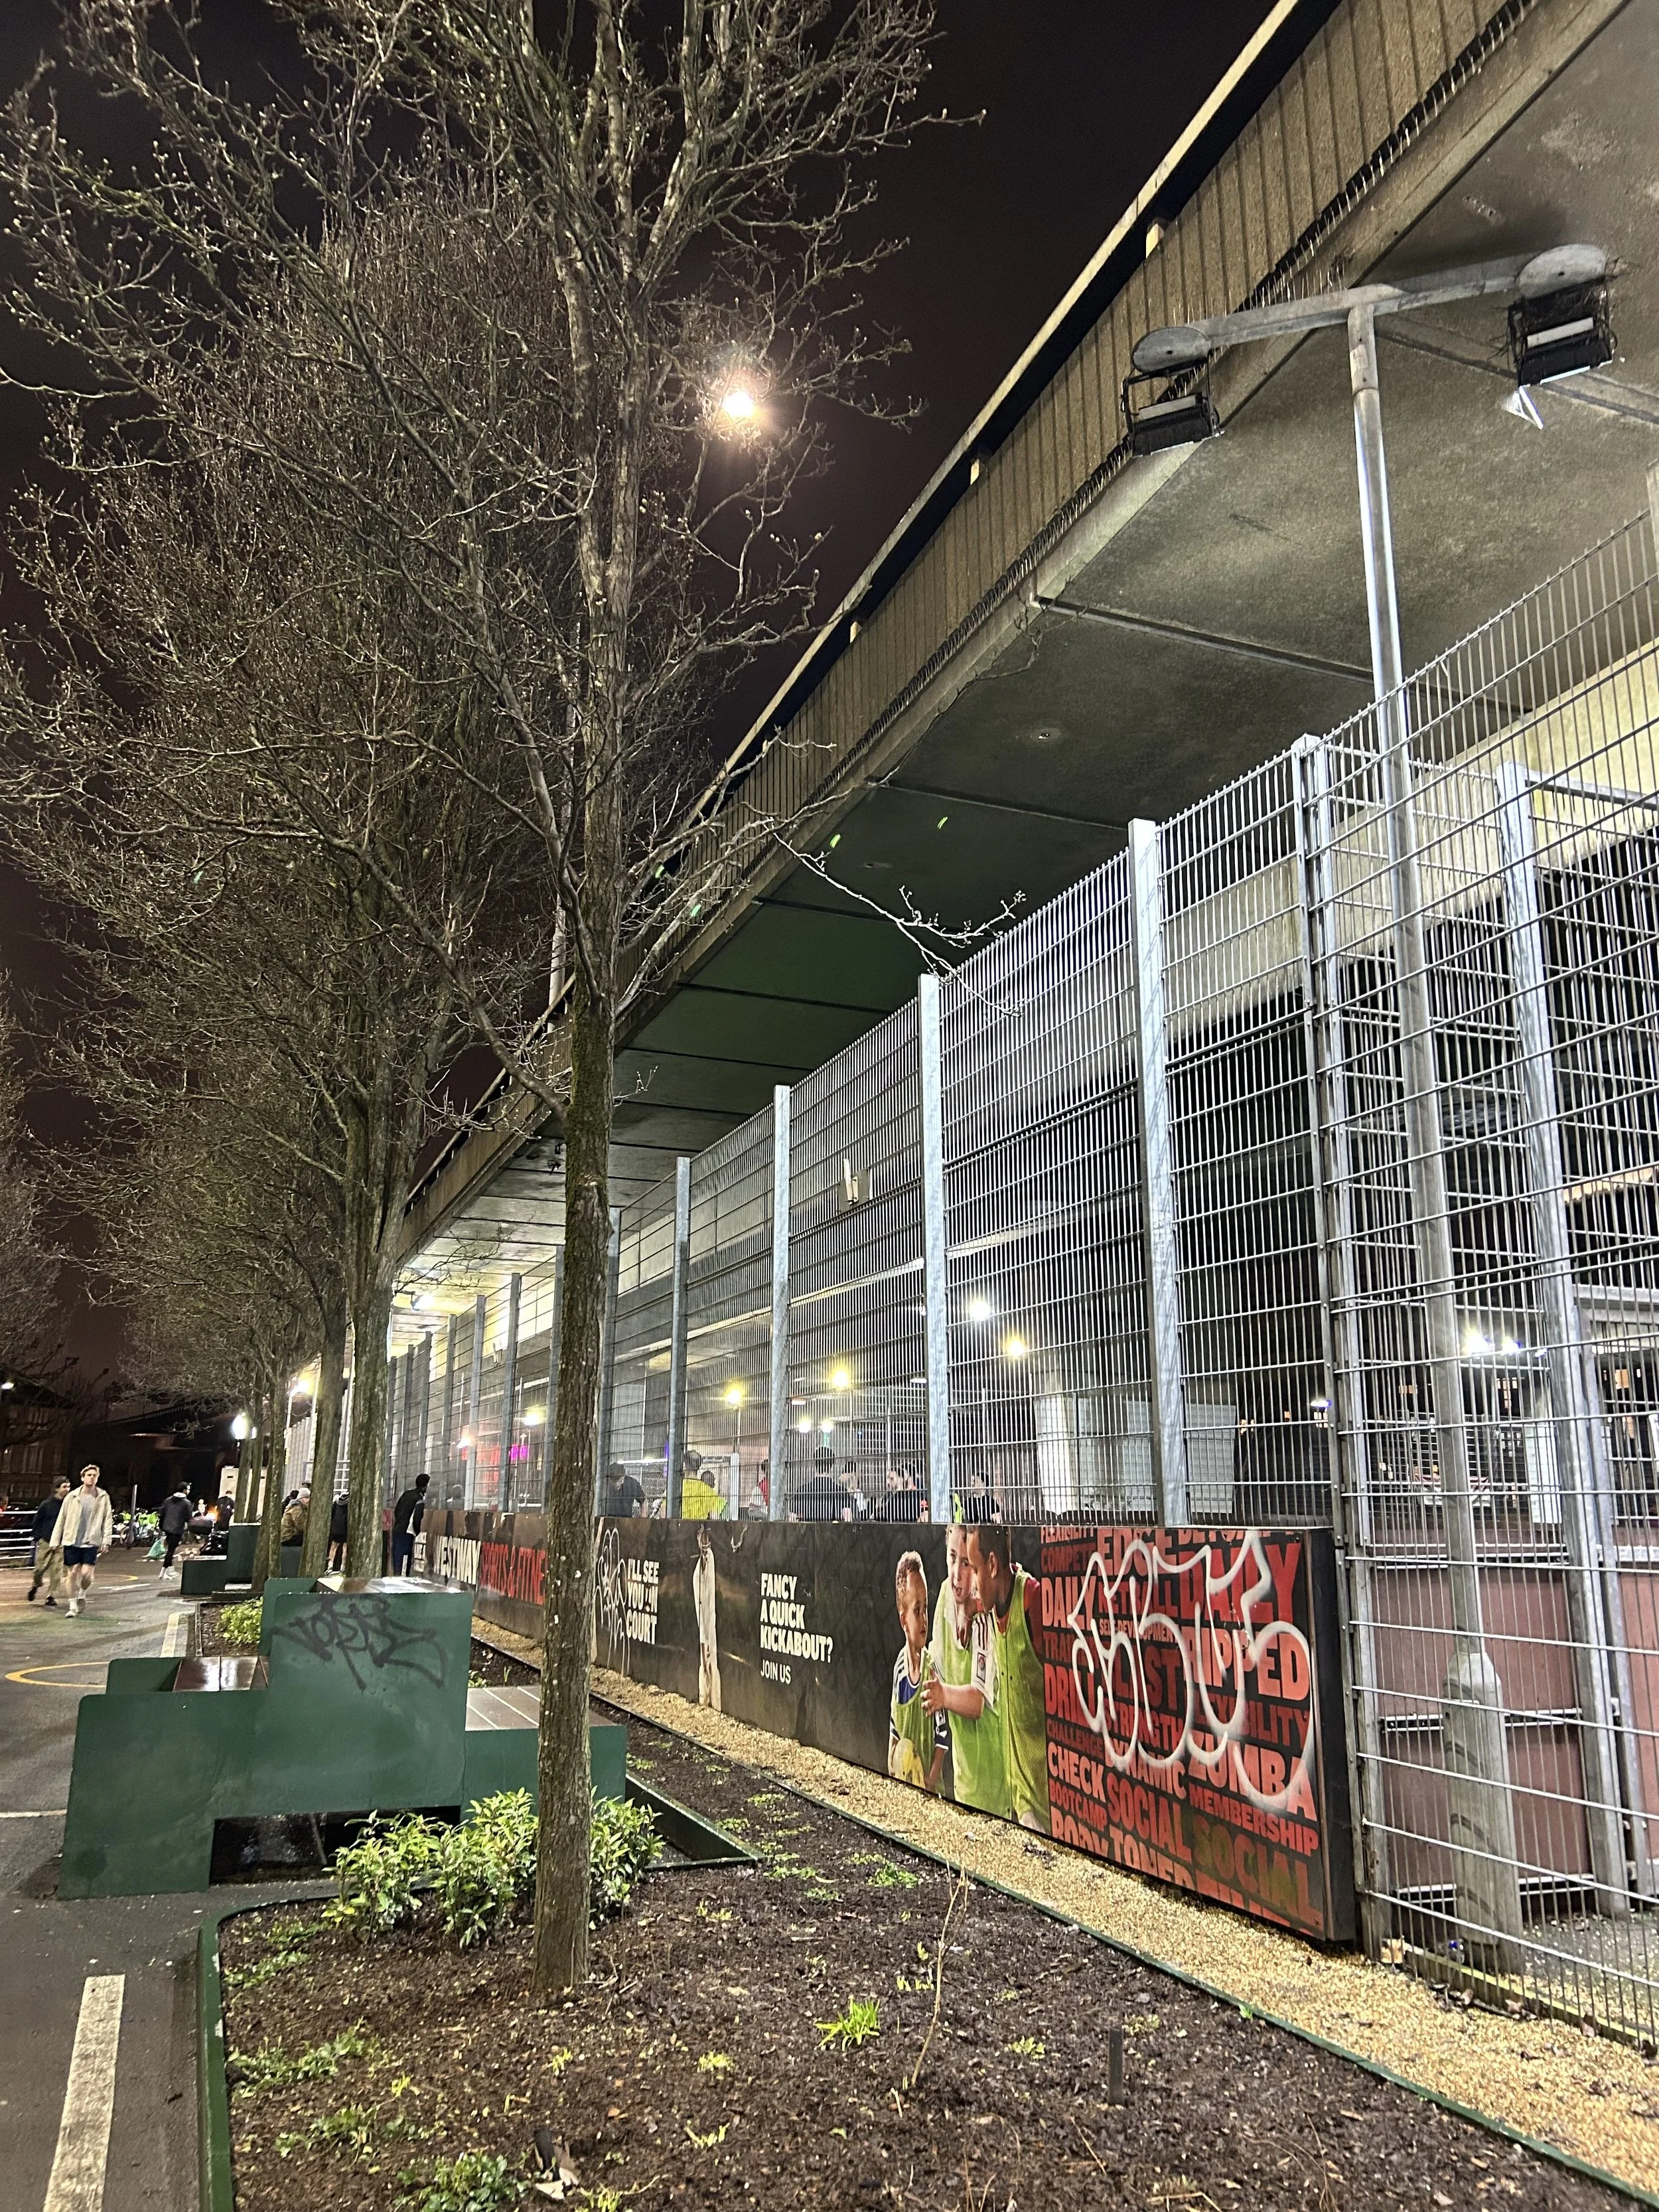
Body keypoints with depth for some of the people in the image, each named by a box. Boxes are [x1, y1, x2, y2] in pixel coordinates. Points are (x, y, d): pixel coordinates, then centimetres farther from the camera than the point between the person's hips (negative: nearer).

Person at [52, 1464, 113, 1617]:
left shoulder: (103, 1497, 0)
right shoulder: (73, 1497, 1)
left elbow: (108, 1520, 2)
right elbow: (61, 1519, 5)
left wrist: (106, 1540, -5)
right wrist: (56, 1540, 2)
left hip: (92, 1542, -1)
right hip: (72, 1541, 1)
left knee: (86, 1573, -8)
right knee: (73, 1573, 2)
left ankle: (82, 1595, 23)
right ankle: (73, 1606, 15)